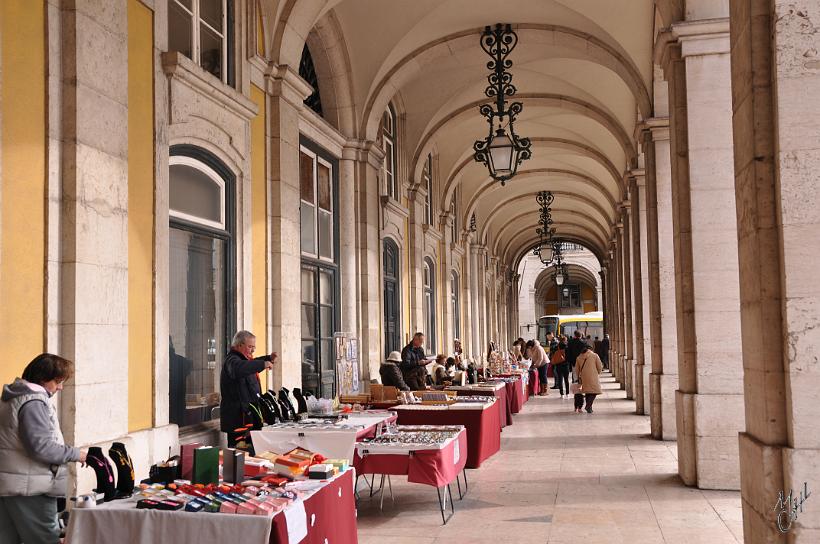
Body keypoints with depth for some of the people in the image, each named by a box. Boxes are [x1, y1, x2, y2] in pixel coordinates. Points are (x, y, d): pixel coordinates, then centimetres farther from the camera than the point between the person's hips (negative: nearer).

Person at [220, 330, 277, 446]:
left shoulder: (243, 358, 17)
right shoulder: (232, 360, -14)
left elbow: (252, 364, 41)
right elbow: (239, 368, -40)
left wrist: (269, 358, 26)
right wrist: (263, 364, -39)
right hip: (237, 416, -10)